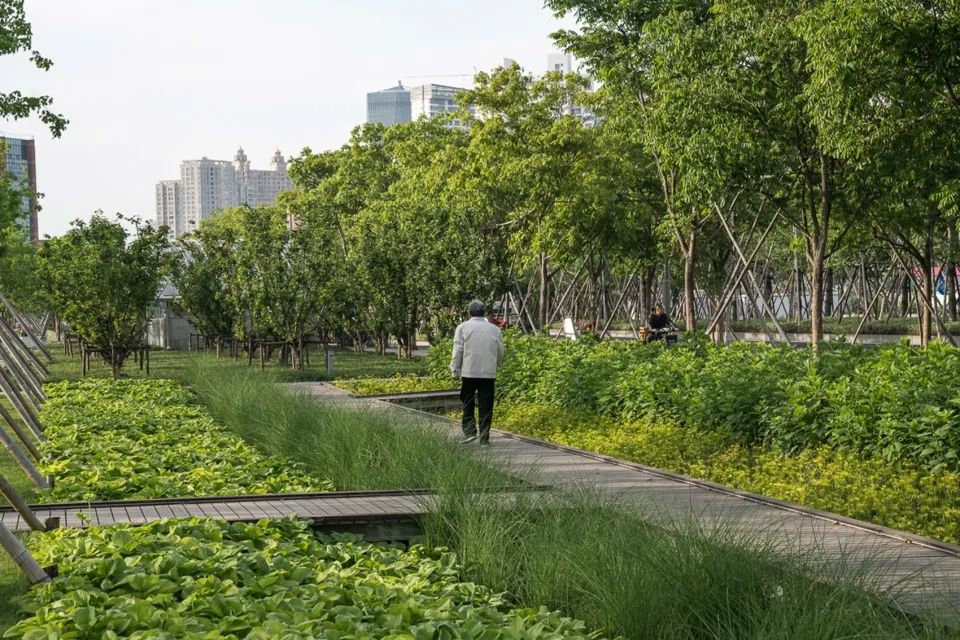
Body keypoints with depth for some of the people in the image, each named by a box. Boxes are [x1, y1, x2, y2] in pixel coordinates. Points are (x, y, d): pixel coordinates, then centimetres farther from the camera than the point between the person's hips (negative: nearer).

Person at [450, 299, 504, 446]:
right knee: (486, 406, 4)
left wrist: (455, 370, 1)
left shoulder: (463, 327, -1)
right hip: (489, 373, 2)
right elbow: (500, 352, 12)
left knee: (467, 403, 10)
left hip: (469, 372, -2)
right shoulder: (494, 329, 7)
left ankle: (469, 431, -2)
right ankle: (484, 437, 5)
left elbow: (458, 351, -4)